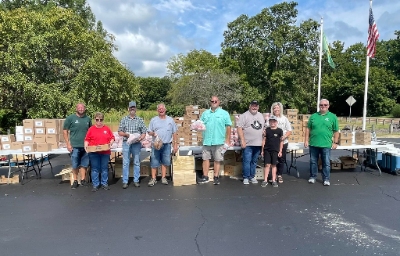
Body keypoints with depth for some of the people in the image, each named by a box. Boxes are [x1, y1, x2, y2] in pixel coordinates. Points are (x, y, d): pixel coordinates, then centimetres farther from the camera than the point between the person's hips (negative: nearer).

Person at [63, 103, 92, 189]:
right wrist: (68, 144, -7)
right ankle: (75, 181, 19)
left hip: (86, 146, 3)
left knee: (84, 164, 10)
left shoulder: (88, 119, 5)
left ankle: (83, 180, 23)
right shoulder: (70, 118, -3)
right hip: (75, 146, -2)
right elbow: (65, 131, -2)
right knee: (75, 165, 6)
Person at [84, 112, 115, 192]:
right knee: (95, 169, 5)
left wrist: (111, 143, -11)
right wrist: (86, 146, -14)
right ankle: (95, 185, 14)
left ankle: (104, 184, 18)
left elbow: (112, 138, 8)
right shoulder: (91, 129, 3)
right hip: (94, 153, -1)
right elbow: (87, 140, 3)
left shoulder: (107, 128, 7)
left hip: (105, 152, 1)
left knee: (104, 168, 8)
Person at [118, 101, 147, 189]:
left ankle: (136, 181, 15)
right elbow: (119, 132, 6)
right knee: (125, 163, 1)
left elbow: (144, 133, 5)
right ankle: (125, 181, 8)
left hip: (137, 143, 0)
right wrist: (125, 134, -13)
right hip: (126, 143, 0)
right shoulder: (124, 119, 8)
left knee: (137, 162, 5)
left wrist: (140, 138, -15)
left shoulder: (140, 120, 7)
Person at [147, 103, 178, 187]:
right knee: (154, 162, 1)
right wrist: (153, 133, -15)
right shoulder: (153, 120, 6)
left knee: (165, 162, 7)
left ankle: (163, 178, 19)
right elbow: (149, 132, 8)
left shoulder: (170, 120, 8)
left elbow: (174, 133, 8)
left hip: (167, 145, 1)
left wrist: (175, 145, 4)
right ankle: (153, 178, 10)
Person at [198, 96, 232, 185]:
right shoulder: (205, 113, 12)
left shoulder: (224, 113, 3)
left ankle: (216, 177, 15)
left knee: (217, 160, 4)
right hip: (206, 141, 3)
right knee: (205, 158, 7)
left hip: (219, 141, -3)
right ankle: (205, 177, 17)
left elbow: (228, 127, 0)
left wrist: (227, 140, -5)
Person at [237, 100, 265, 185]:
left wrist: (263, 140, 13)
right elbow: (239, 128, -11)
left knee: (254, 161, 13)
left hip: (258, 144, 5)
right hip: (248, 144, -5)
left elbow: (263, 128, 20)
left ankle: (252, 177, 23)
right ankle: (246, 178, 9)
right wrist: (242, 140, -17)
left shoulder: (261, 116, 15)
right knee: (247, 161, -2)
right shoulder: (244, 116, -5)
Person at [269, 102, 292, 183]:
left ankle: (279, 175, 19)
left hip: (283, 142, 1)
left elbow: (289, 131, 4)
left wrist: (284, 136, -14)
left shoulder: (284, 118, 6)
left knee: (281, 159, 6)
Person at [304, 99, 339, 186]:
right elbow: (308, 129, 9)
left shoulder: (333, 116, 2)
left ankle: (326, 179, 17)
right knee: (313, 162, 12)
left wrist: (335, 142, -1)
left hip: (326, 145, -2)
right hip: (313, 144, 2)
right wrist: (306, 140, 4)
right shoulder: (313, 116, 7)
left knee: (326, 163, 6)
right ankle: (312, 177, 26)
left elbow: (336, 131, 3)